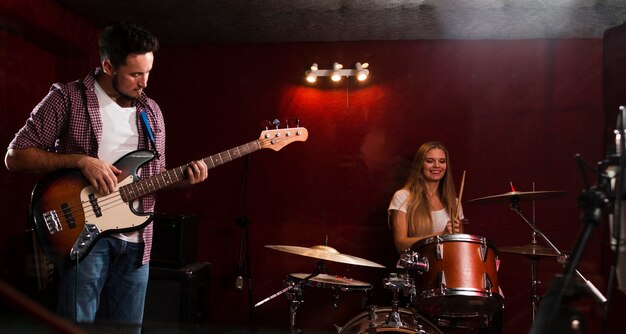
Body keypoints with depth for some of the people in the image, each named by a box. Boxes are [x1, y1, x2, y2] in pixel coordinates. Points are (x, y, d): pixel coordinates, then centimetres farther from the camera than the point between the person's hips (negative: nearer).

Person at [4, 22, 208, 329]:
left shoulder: (151, 111, 12)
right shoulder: (67, 98, -4)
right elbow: (15, 156, -7)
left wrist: (183, 179, -3)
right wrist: (80, 160, -18)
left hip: (135, 239, 5)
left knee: (129, 324, 10)